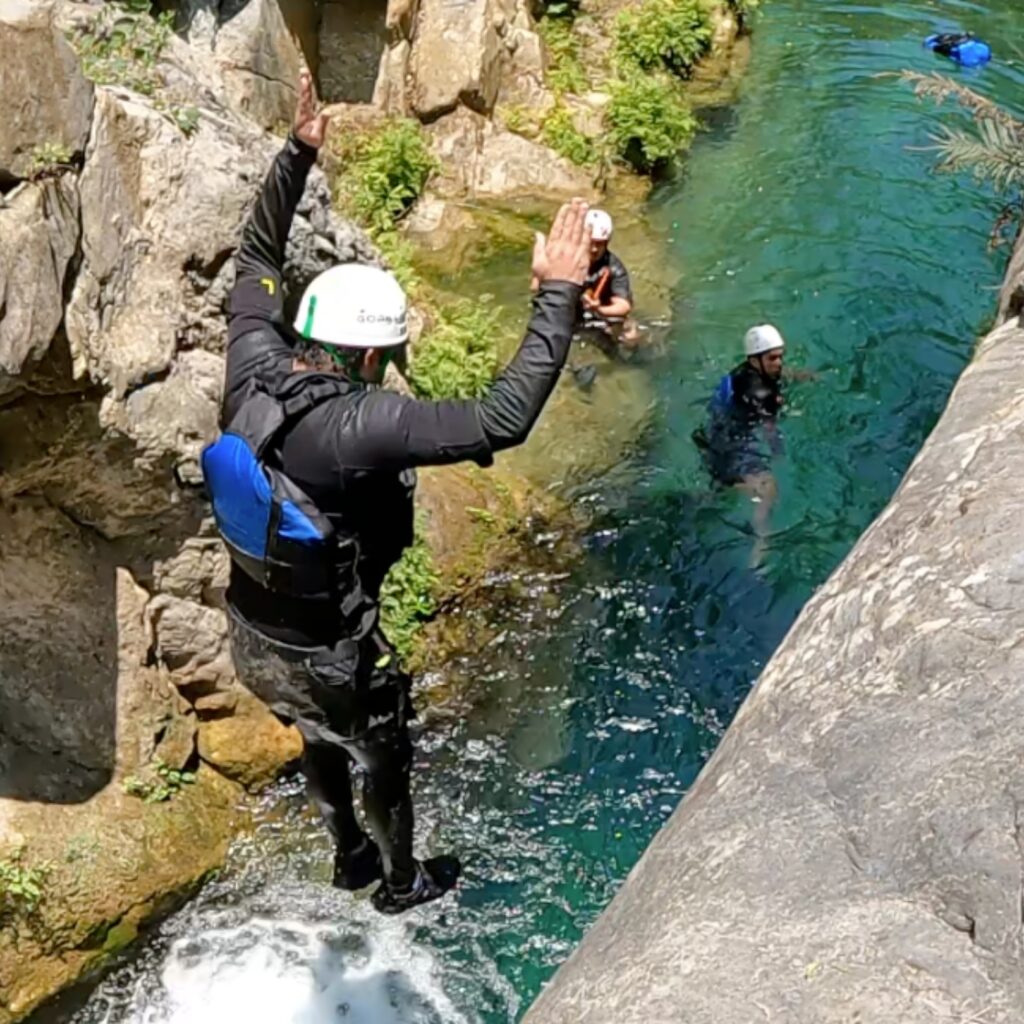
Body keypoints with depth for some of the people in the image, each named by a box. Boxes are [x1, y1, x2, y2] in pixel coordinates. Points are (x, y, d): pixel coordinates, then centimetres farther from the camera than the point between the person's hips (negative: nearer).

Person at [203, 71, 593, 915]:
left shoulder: (254, 373, -16)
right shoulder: (359, 425, -36)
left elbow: (257, 260, 2)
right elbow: (499, 423, -39)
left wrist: (298, 150, 2)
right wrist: (559, 297, -35)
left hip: (252, 636, 7)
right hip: (325, 656, -7)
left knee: (321, 743, 33)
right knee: (385, 757, 24)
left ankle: (350, 857, 58)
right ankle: (403, 882, 50)